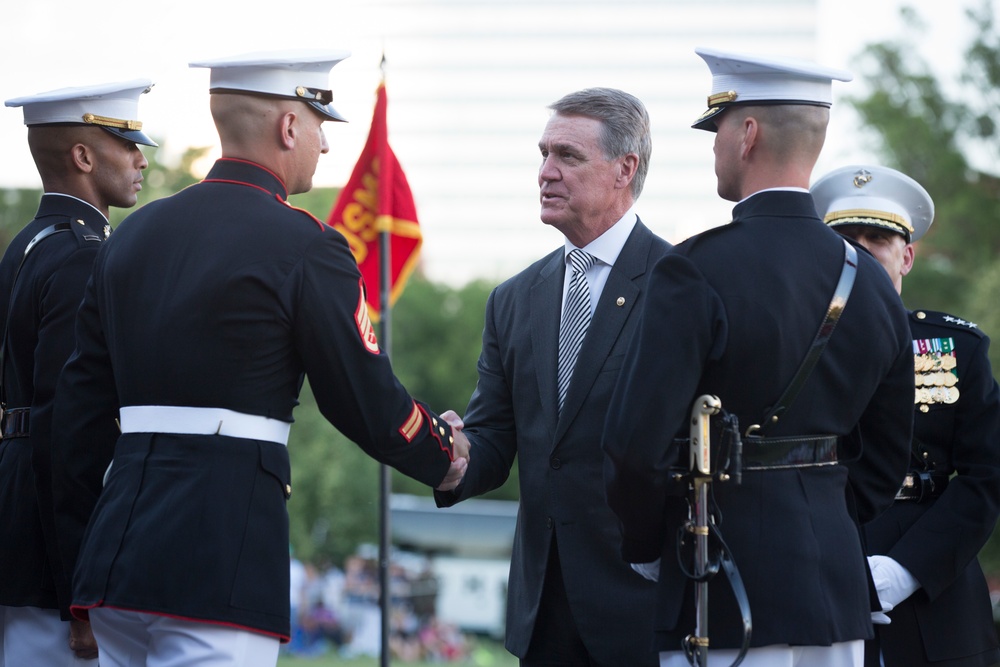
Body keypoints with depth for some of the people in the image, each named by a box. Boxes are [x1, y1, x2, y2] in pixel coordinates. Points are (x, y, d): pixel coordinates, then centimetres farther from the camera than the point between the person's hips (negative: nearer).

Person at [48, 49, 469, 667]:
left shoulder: (134, 234, 15)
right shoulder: (303, 246, -6)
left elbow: (82, 403, 17)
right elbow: (367, 399, -2)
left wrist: (82, 560, 23)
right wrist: (446, 455, 18)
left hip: (116, 551, 7)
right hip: (221, 566, -7)